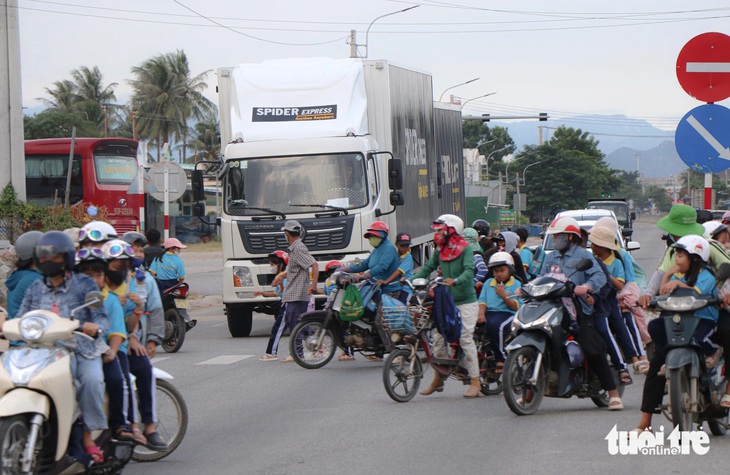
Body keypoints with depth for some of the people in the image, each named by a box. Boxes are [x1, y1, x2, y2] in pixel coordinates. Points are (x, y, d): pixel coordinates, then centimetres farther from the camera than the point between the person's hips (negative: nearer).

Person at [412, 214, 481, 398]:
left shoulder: (465, 249, -11)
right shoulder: (440, 250, 8)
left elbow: (469, 271, -24)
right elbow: (428, 267, 6)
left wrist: (455, 281, -42)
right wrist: (412, 279, -10)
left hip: (465, 301, -6)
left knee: (466, 338, -10)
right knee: (438, 337, 4)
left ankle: (475, 381, -5)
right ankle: (438, 379, 18)